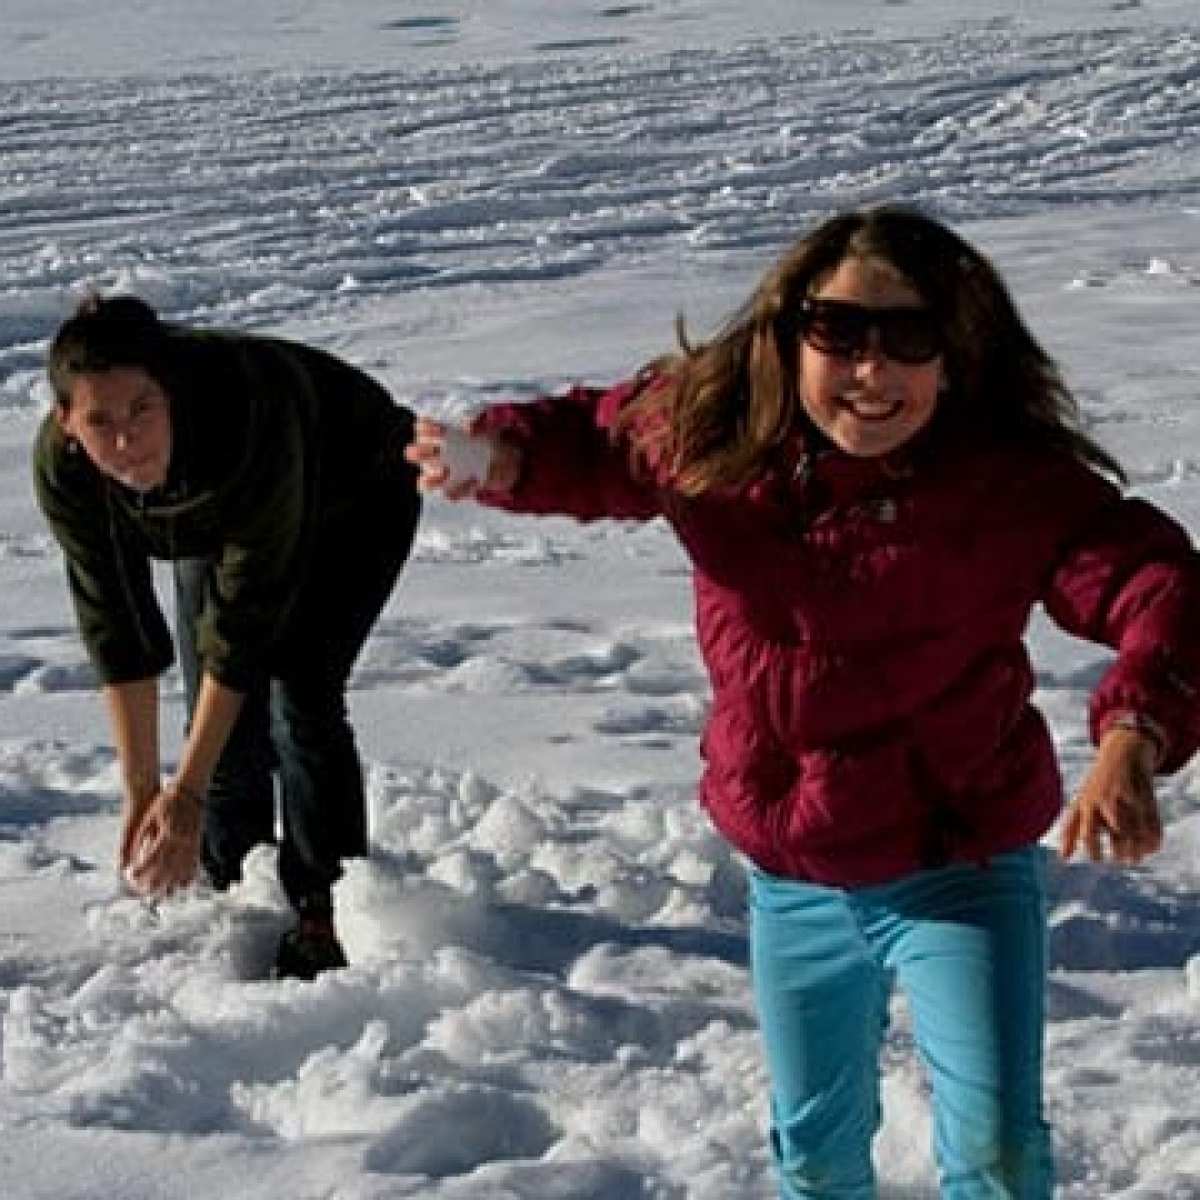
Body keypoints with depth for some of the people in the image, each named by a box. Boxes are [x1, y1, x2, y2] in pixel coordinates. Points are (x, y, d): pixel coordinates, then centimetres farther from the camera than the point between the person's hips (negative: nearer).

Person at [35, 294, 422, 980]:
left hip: (350, 504, -4)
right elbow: (115, 625, -22)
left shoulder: (251, 420, -45)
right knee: (223, 722, -4)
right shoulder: (64, 465, -31)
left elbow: (244, 619, -37)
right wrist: (142, 790, -21)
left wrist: (186, 792, -34)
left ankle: (326, 919, -7)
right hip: (215, 521, 4)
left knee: (299, 696, -18)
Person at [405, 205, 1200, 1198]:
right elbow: (594, 441, 9)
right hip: (793, 883, 4)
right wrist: (492, 457, -13)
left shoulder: (1013, 484, -22)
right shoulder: (715, 437, -10)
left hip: (959, 871, -4)